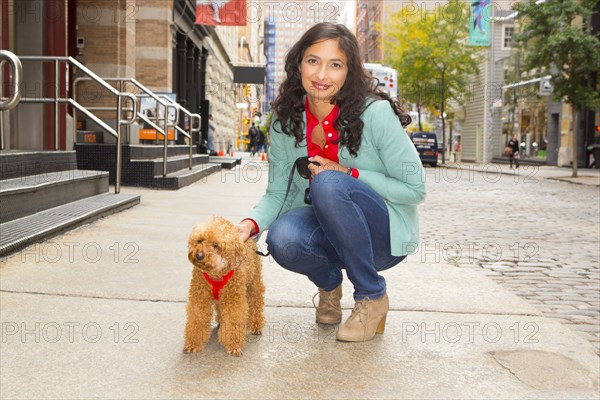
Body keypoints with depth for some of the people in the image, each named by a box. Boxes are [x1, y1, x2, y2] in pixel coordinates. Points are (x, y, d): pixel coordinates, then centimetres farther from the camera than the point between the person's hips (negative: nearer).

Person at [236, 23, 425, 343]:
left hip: (386, 234, -3)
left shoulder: (375, 113, -19)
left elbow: (415, 189, -14)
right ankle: (329, 283, 8)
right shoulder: (285, 120, -5)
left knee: (328, 184, -32)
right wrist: (250, 224, -23)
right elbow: (278, 193, -2)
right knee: (282, 239, -30)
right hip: (329, 232, 3)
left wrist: (348, 175, -22)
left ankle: (372, 296, -11)